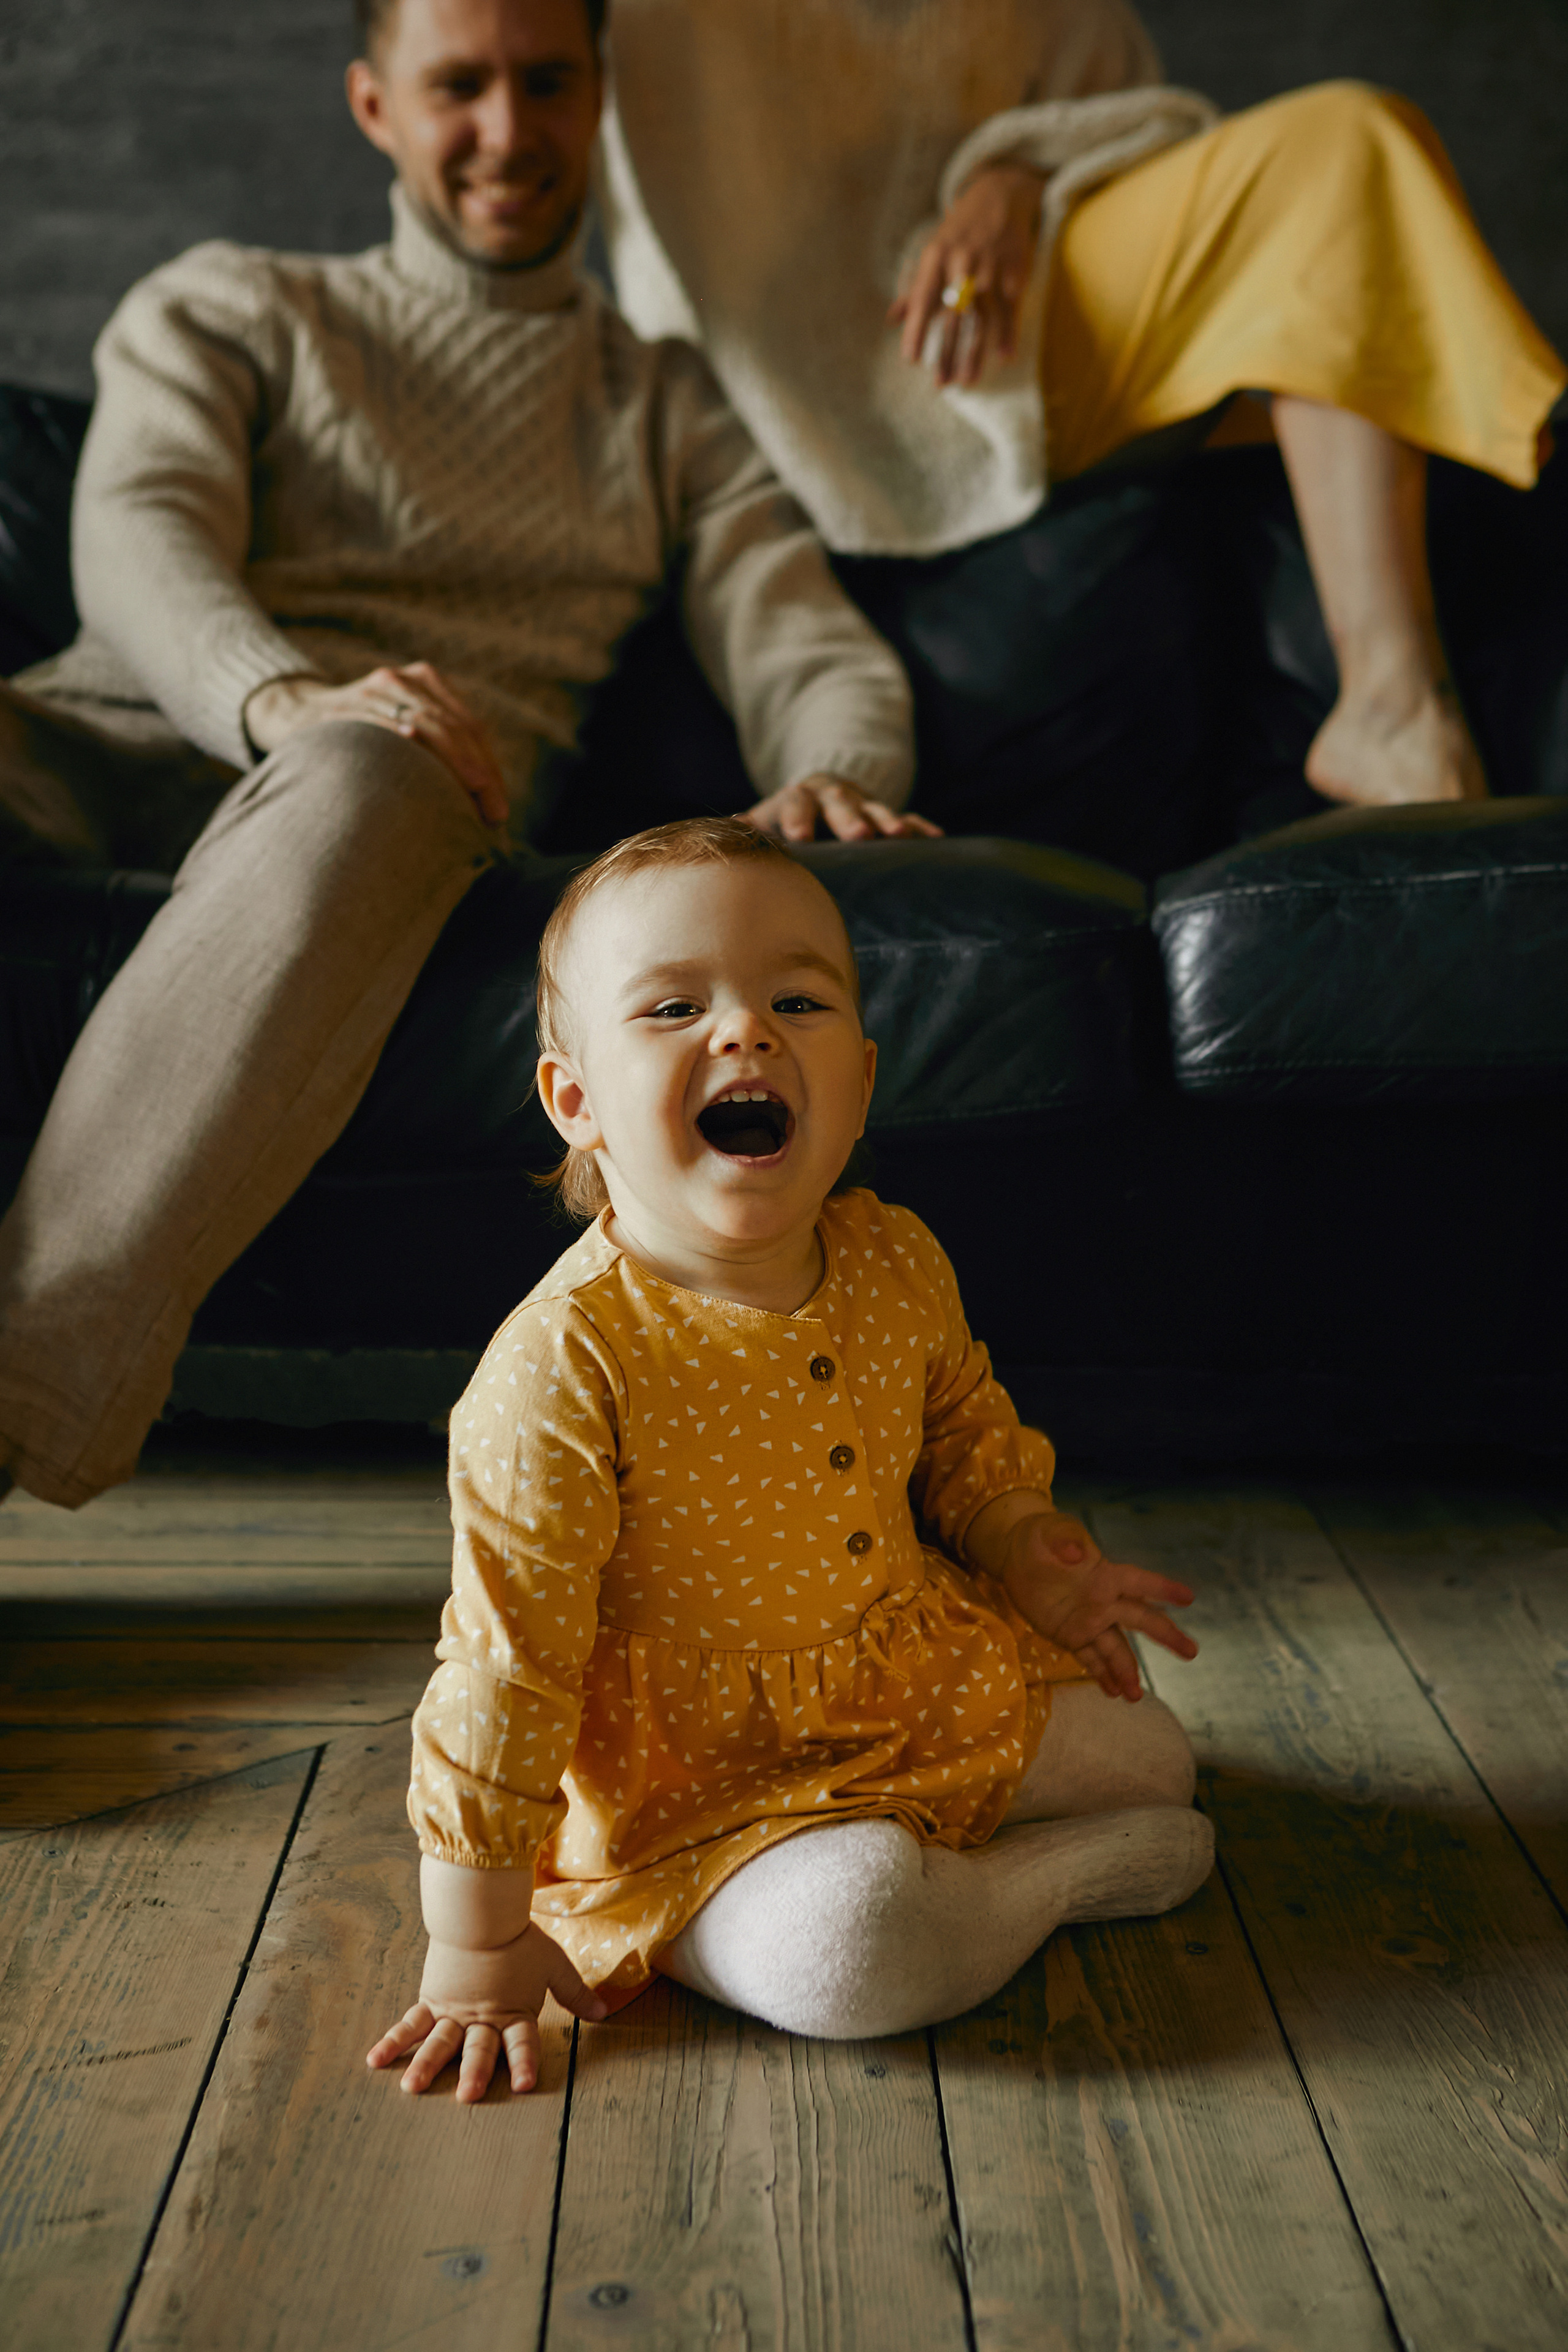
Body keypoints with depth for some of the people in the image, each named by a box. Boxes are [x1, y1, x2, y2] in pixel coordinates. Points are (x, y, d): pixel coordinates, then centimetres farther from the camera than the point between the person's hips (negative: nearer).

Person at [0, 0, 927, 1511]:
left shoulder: (672, 407, 30)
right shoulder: (229, 307, 26)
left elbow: (810, 648, 16)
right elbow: (137, 530, 5)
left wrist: (835, 773, -11)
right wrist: (284, 694, -20)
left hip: (435, 762, -1)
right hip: (123, 727, 2)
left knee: (364, 784, -39)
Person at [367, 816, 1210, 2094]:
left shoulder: (898, 1265, -8)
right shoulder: (561, 1371, -30)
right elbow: (505, 1667, -25)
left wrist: (1035, 1564, 4)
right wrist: (481, 1952, -20)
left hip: (932, 1690, 7)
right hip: (693, 1795, -6)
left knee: (1156, 1753, 15)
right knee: (847, 1942, -31)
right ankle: (1073, 1870, -1)